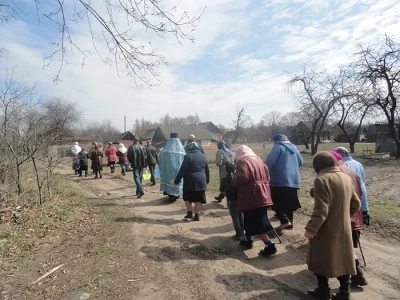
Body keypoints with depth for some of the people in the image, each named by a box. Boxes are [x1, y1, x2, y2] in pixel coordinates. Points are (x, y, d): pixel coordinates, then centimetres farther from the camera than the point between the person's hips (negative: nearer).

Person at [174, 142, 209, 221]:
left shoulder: (188, 156, -5)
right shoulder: (203, 156, 10)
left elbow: (182, 170, -9)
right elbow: (207, 170, 14)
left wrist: (177, 181, -4)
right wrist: (207, 181, 24)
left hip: (190, 181, -3)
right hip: (201, 181, 4)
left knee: (187, 197, 15)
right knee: (198, 199, 8)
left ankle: (189, 213, 14)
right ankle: (197, 215, 10)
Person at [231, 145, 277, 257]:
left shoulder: (242, 161, -8)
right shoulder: (258, 159, 17)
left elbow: (242, 177, -23)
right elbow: (267, 176, 16)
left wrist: (233, 182, -6)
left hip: (251, 197, -9)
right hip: (262, 195, 9)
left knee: (256, 222, -3)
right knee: (251, 219, 21)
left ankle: (270, 245, -4)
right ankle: (248, 240, 32)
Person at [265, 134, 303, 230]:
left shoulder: (278, 147, -7)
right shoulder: (293, 147, 15)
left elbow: (269, 162, -16)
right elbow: (300, 162, 23)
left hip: (280, 180, -7)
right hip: (293, 180, 8)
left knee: (277, 202, 1)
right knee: (288, 203, 14)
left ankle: (285, 221, -7)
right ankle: (289, 223, 19)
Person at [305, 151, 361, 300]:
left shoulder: (321, 179, -21)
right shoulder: (347, 178, 3)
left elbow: (321, 210, -26)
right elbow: (356, 204, 11)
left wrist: (311, 228, -21)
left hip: (326, 230, -7)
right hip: (344, 228, 7)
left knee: (320, 260, 11)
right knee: (342, 259, 19)